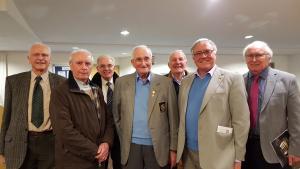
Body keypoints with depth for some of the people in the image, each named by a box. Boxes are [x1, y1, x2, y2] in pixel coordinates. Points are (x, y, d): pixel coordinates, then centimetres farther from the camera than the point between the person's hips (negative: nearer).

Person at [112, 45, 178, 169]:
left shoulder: (165, 82, -3)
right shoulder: (121, 82, 1)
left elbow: (173, 118, -1)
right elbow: (116, 114, 8)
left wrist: (173, 148, -2)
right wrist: (123, 138, 6)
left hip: (158, 146, -1)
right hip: (131, 146, 1)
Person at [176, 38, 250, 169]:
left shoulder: (232, 79, -7)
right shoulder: (186, 81, 7)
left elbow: (241, 121, -8)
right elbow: (182, 118, 10)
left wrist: (238, 158, -8)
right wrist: (178, 151, 10)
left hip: (218, 157, -4)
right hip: (188, 154, 4)